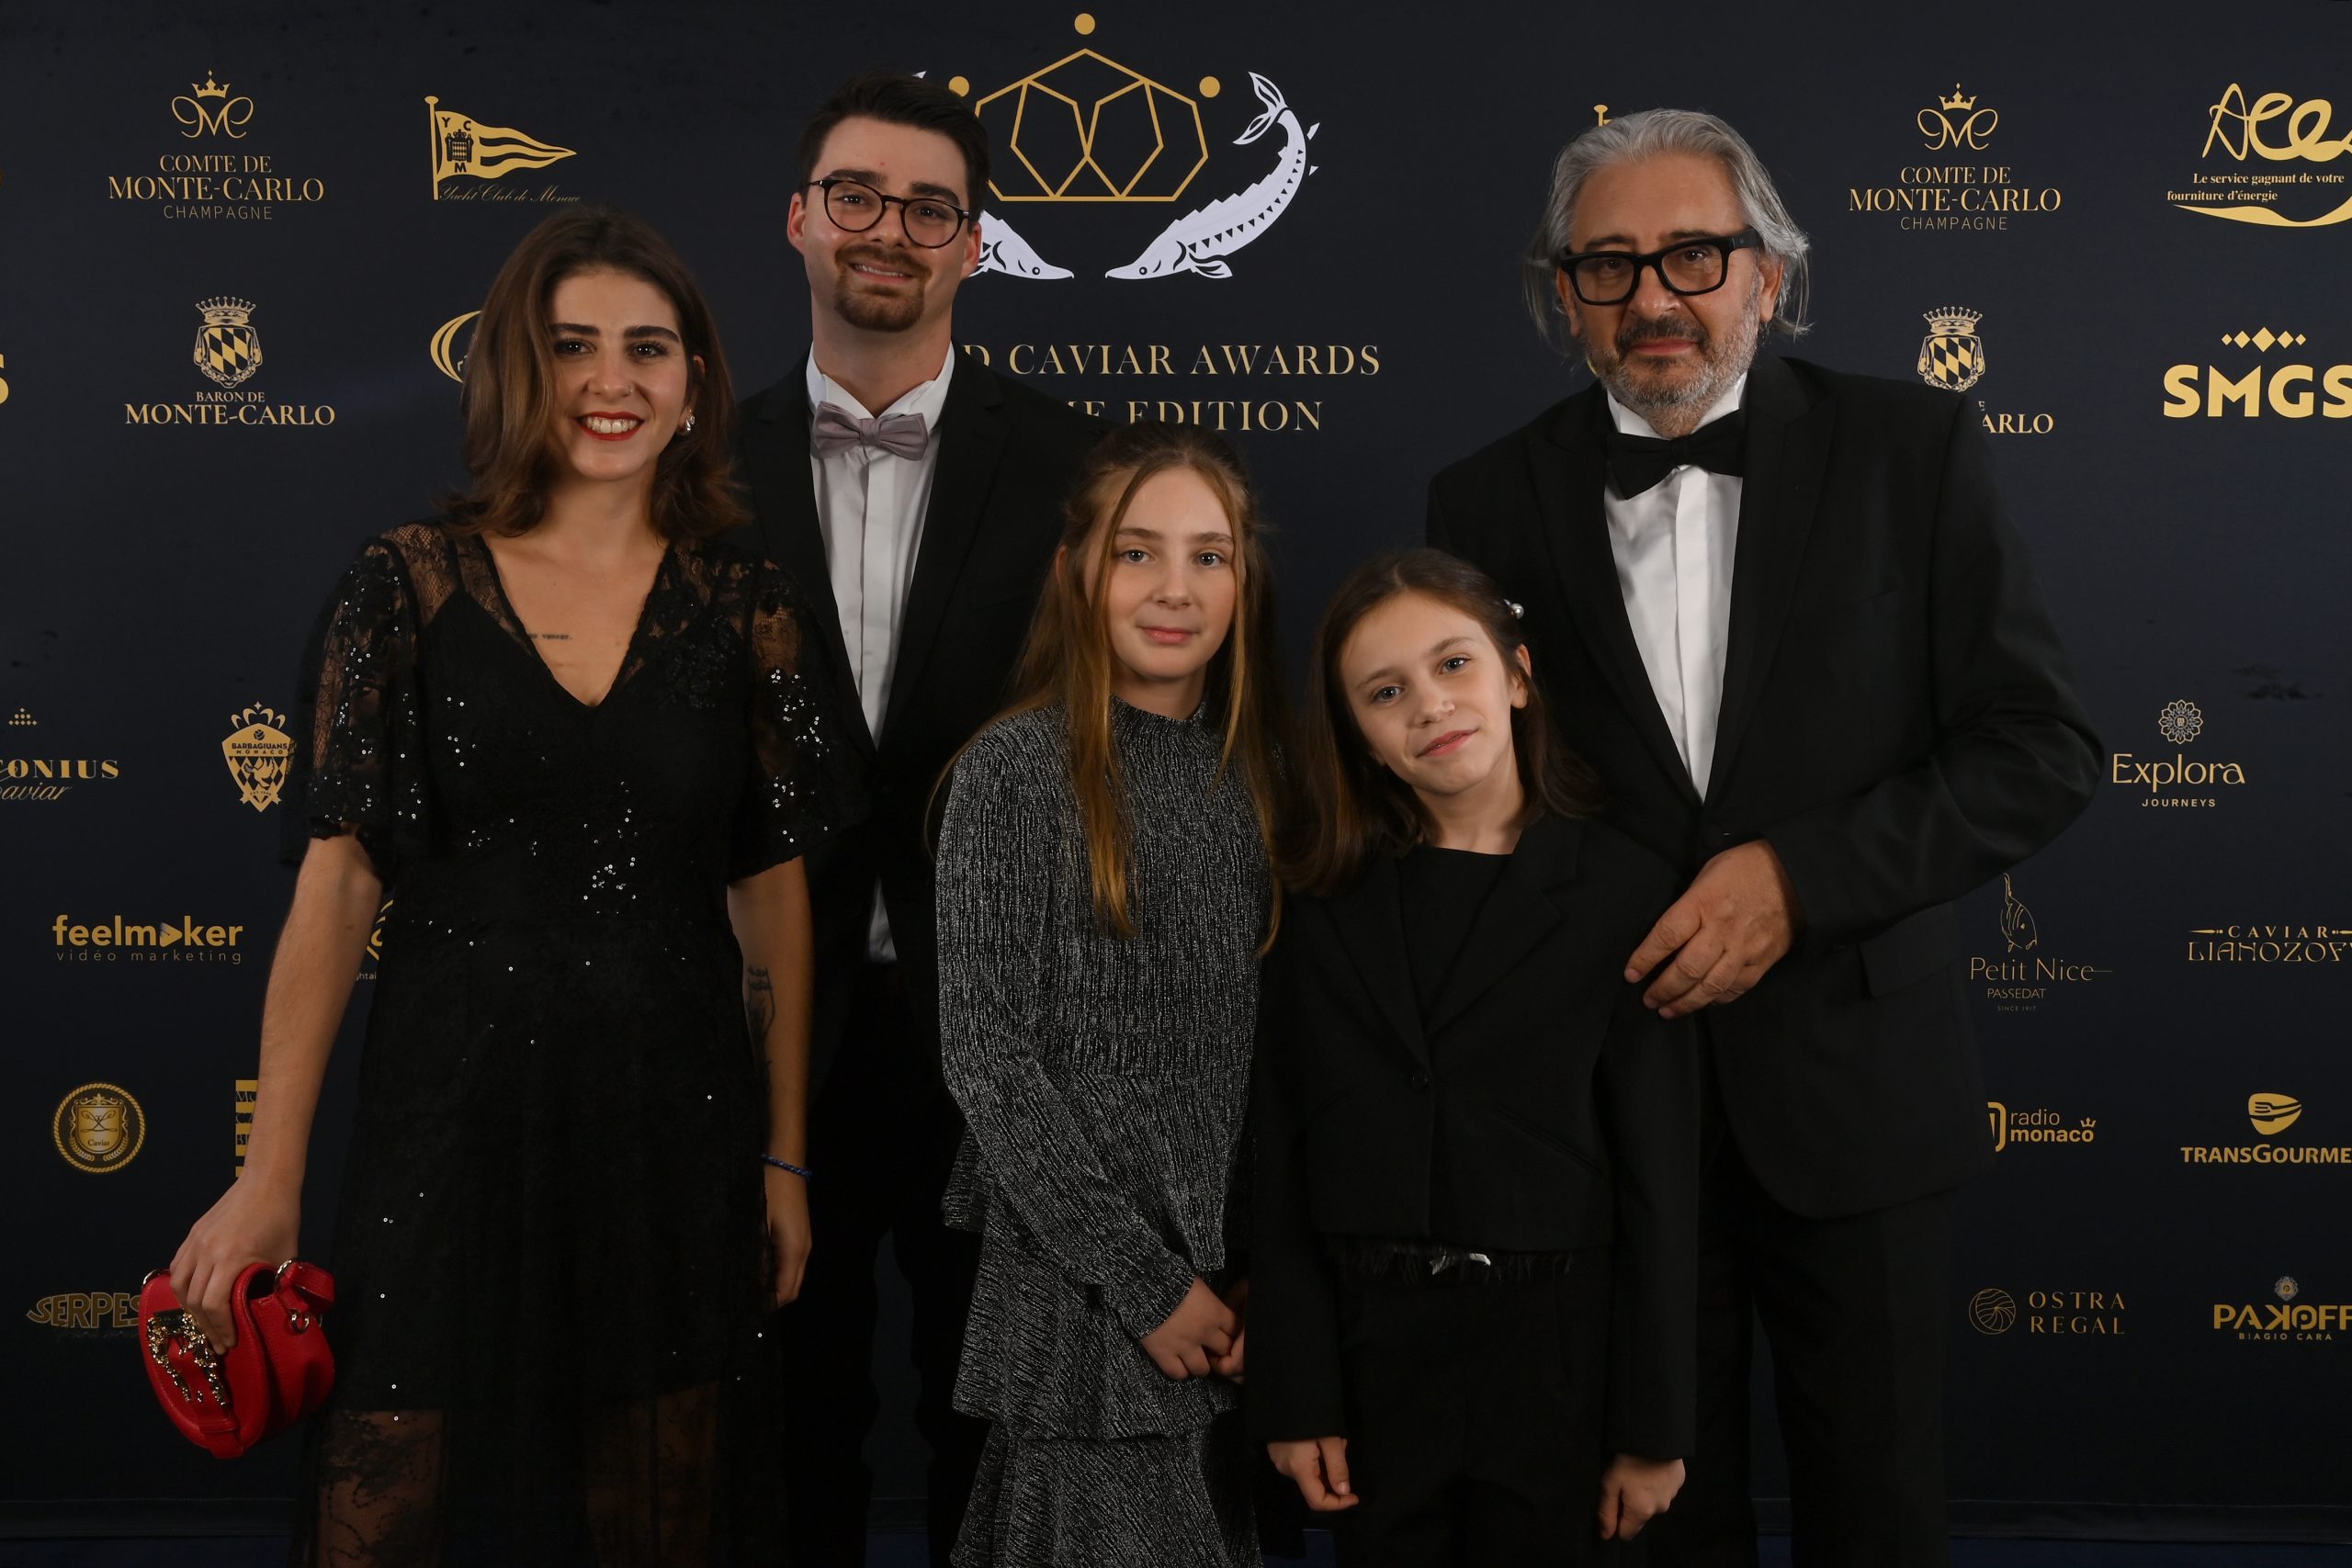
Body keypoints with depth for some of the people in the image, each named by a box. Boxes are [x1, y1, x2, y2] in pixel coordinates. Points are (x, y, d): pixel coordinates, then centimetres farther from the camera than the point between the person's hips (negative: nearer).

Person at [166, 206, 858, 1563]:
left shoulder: (742, 607, 1)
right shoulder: (410, 583, -4)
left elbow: (774, 889, 4)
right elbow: (337, 881, -4)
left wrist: (785, 1156, 4)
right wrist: (270, 1176, -7)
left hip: (676, 1131, 2)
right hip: (454, 1120, -1)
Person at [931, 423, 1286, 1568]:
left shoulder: (1251, 773, 8)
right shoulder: (1017, 767, -8)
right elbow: (984, 1055, -12)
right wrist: (1146, 1281, -13)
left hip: (1232, 1289, 5)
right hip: (1079, 1288, -5)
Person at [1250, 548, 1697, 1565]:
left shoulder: (1623, 891, -5)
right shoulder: (1324, 909, 3)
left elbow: (1661, 1176, -5)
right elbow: (1280, 1168, 2)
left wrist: (1653, 1426, -5)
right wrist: (1293, 1395, -2)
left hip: (1554, 1356, -2)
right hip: (1367, 1352, 2)